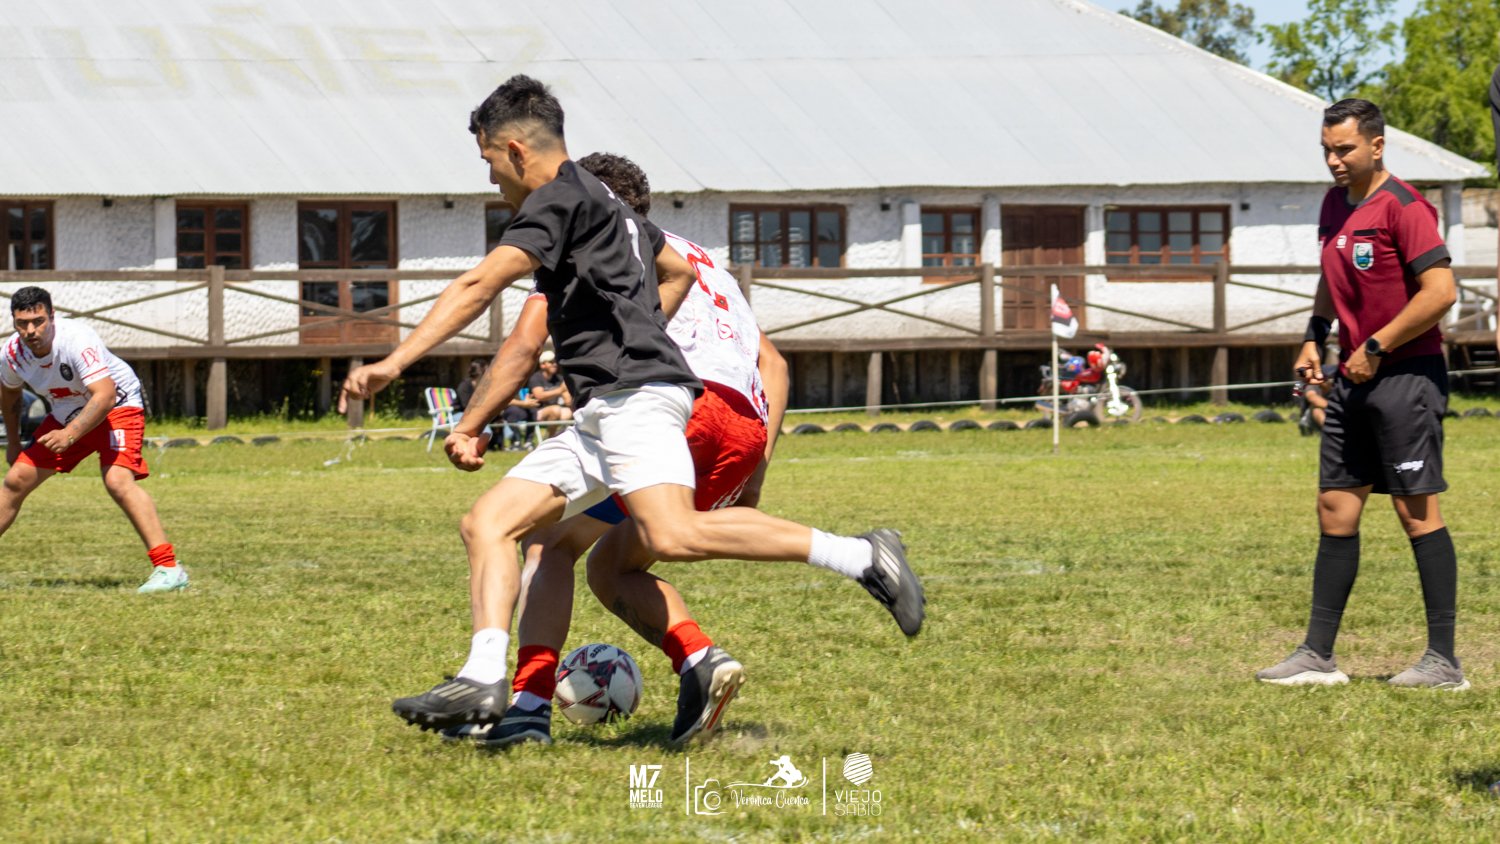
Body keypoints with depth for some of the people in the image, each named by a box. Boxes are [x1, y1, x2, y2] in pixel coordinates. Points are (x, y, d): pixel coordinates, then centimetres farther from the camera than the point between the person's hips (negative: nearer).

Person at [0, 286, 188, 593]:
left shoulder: (77, 340, -33)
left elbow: (105, 396, -40)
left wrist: (70, 434, -48)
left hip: (118, 407, -7)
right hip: (66, 415, 7)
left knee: (117, 480, -29)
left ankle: (168, 568, -31)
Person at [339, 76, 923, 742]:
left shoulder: (561, 199, -5)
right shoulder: (603, 204, 26)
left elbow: (480, 285, -16)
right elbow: (680, 270, 41)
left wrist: (394, 362, -19)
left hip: (635, 397, -11)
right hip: (598, 421, 11)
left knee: (674, 535, -30)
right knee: (488, 523, 3)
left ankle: (860, 556, -25)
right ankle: (483, 679, -12)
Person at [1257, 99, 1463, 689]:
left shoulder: (1401, 207, -14)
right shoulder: (1335, 204, 13)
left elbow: (1441, 290, -20)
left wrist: (1376, 349, -15)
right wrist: (1314, 339, 15)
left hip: (1406, 376, -9)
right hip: (1354, 379, 9)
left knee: (1417, 510, -7)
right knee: (1335, 509, 8)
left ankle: (1444, 662, -3)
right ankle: (1318, 656, 12)